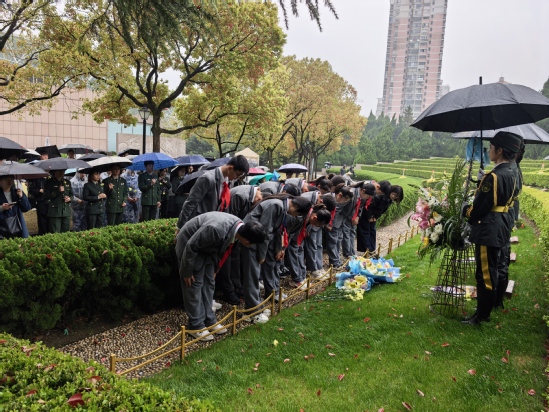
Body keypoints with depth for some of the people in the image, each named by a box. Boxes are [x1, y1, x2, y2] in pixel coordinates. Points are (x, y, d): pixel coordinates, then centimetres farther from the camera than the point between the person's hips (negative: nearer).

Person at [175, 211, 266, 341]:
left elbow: (222, 248, 4)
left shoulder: (240, 227, -15)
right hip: (190, 246, -7)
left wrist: (215, 269, 13)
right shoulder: (217, 229, -41)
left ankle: (209, 320, 20)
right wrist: (186, 272, -16)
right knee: (194, 285, -3)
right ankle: (196, 326, 8)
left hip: (207, 246, 7)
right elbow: (191, 247, -28)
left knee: (208, 284, 9)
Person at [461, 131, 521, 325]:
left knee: (485, 274, -1)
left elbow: (479, 208, -20)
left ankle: (481, 317, 10)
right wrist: (472, 210, 16)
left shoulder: (494, 176, -21)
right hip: (501, 229, 10)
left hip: (489, 231, -10)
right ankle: (484, 311, 32)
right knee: (490, 272, 19)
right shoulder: (510, 175, 10)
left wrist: (466, 210, 1)